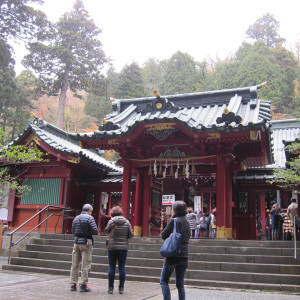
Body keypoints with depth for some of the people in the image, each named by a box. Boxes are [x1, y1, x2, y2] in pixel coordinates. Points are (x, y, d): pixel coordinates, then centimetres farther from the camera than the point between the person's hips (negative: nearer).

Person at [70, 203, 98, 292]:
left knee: (75, 265, 10)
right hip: (86, 242, -6)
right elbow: (95, 231, -13)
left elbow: (73, 231, 14)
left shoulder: (76, 218, 11)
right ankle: (83, 285, 2)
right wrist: (89, 232, 7)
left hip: (76, 242, 6)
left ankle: (73, 284, 14)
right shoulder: (89, 218, -7)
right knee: (85, 265, 0)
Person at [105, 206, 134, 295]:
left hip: (112, 247, -1)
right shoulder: (127, 222, -1)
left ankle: (110, 288, 8)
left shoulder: (111, 221, -7)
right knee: (122, 267, 6)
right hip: (123, 247, 2)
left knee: (111, 267, 5)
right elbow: (131, 235, 0)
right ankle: (121, 288, 9)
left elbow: (106, 231, 6)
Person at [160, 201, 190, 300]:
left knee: (164, 281, 7)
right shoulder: (187, 222, 10)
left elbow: (163, 235, -7)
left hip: (173, 255, -6)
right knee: (180, 284, 12)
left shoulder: (173, 220, -10)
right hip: (184, 256, 6)